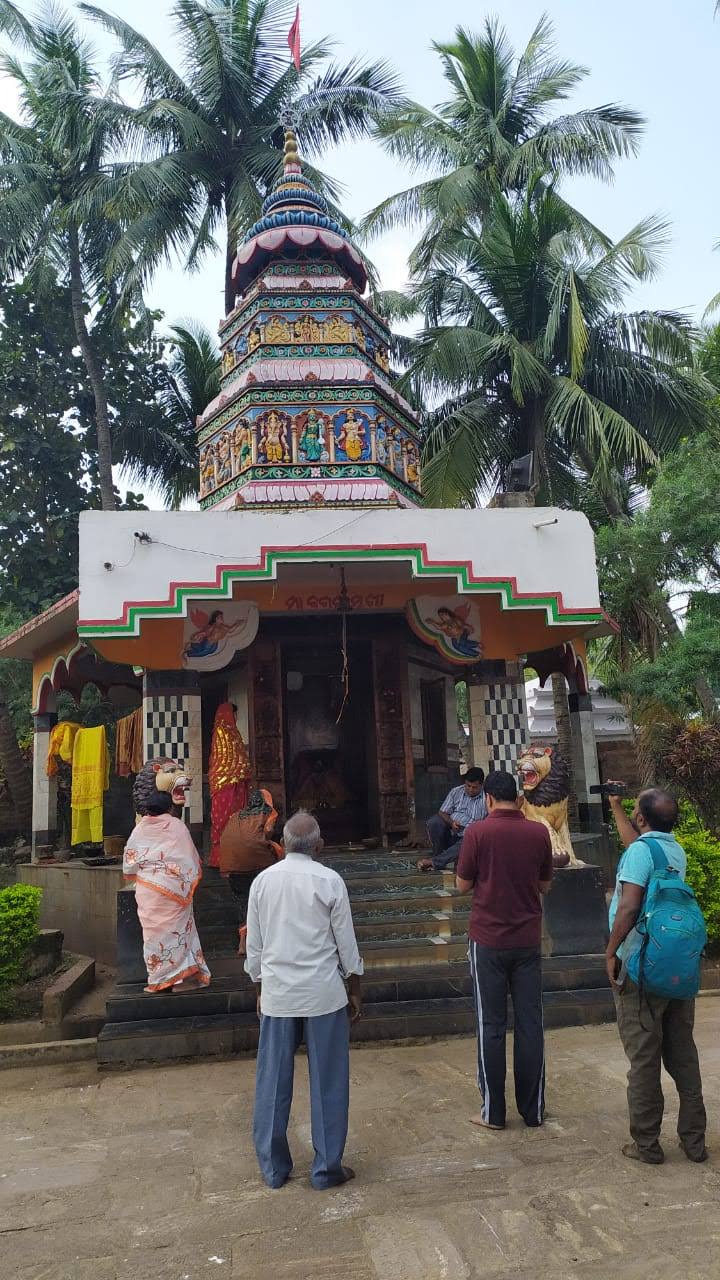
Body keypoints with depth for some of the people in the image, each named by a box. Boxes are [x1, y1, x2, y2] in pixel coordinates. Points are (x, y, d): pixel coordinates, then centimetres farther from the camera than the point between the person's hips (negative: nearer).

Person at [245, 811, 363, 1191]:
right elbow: (347, 945, -3)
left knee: (272, 1084, 13)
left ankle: (273, 1168, 24)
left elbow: (254, 946, 8)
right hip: (323, 995, -3)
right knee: (327, 1083, 9)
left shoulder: (263, 881, 1)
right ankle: (326, 1169, 17)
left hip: (276, 994, 3)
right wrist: (355, 991, 9)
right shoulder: (329, 881, -8)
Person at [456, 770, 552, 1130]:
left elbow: (463, 885, -5)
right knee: (530, 1025, 11)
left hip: (489, 941, -3)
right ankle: (533, 1109, 19)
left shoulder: (478, 832, -13)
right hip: (528, 940, 3)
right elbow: (545, 885, 7)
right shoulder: (539, 832, -3)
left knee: (491, 1027, 6)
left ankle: (493, 1112, 14)